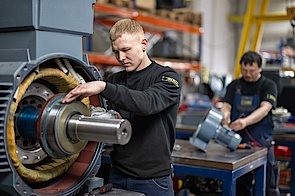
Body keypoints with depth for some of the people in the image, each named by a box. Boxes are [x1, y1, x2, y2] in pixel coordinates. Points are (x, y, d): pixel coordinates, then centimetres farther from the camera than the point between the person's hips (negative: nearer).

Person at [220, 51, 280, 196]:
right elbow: (226, 105, -1)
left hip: (261, 142, -3)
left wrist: (245, 121, -35)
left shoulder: (268, 85, 0)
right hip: (236, 142, 3)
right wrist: (225, 115, -27)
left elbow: (265, 108, -16)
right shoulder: (234, 85, 10)